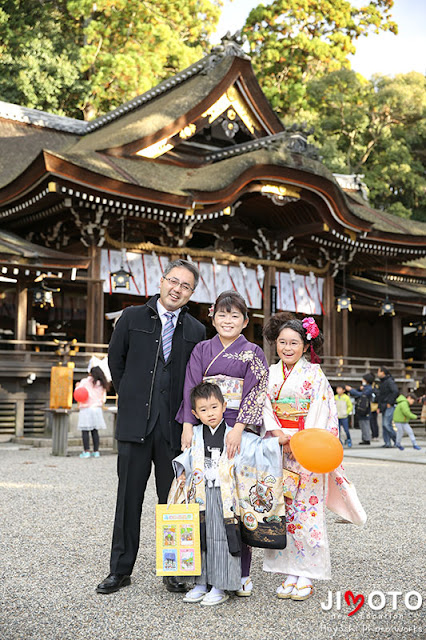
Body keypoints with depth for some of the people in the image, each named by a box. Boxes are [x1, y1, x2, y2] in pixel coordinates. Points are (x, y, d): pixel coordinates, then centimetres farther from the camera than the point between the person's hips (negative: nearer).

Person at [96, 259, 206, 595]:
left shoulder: (196, 331, 7)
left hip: (174, 427, 1)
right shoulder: (132, 318, 4)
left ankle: (174, 570, 19)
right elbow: (115, 361, 12)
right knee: (129, 497, 7)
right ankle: (120, 569, 20)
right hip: (136, 423, 0)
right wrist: (130, 398, 11)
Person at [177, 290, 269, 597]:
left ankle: (241, 572, 9)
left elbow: (255, 394, -5)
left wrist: (238, 429, -17)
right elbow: (191, 388, 6)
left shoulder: (254, 353, 4)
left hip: (239, 433, -2)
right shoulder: (201, 350, 11)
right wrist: (188, 426, -5)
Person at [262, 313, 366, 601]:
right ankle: (290, 573, 14)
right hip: (278, 450, 4)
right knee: (282, 510, 5)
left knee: (307, 509, -3)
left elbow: (320, 411, -8)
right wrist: (276, 432, -12)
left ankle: (306, 577, 7)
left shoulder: (314, 374, -2)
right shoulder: (271, 373, 10)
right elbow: (266, 406, 4)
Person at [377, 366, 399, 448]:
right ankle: (387, 443, 8)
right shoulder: (382, 382, 18)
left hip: (389, 407, -9)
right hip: (384, 407, 9)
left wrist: (390, 402, -20)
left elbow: (396, 392, -23)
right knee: (384, 425, 6)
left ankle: (396, 440, -3)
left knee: (387, 424, -14)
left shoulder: (390, 381, -11)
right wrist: (379, 406, 17)